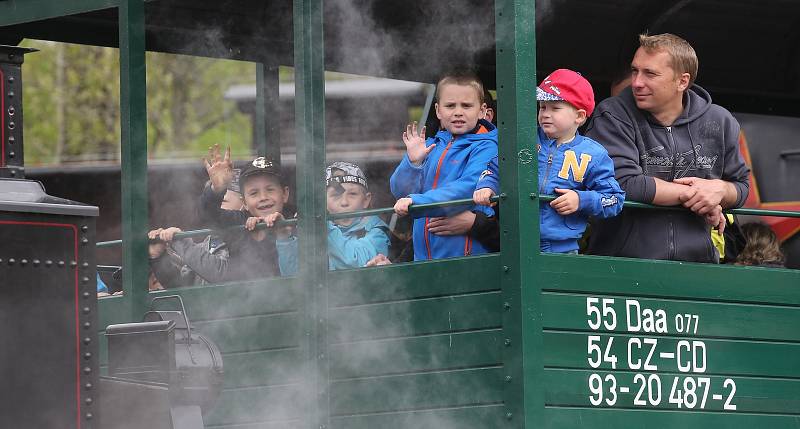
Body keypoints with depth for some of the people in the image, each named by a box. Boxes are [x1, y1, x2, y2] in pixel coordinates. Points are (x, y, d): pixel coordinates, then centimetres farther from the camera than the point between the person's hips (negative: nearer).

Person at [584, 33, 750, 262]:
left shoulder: (719, 123, 12)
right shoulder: (612, 116, 0)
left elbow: (741, 186, 23)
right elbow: (623, 182, -13)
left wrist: (721, 190, -2)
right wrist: (690, 193, -5)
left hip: (695, 261, 3)